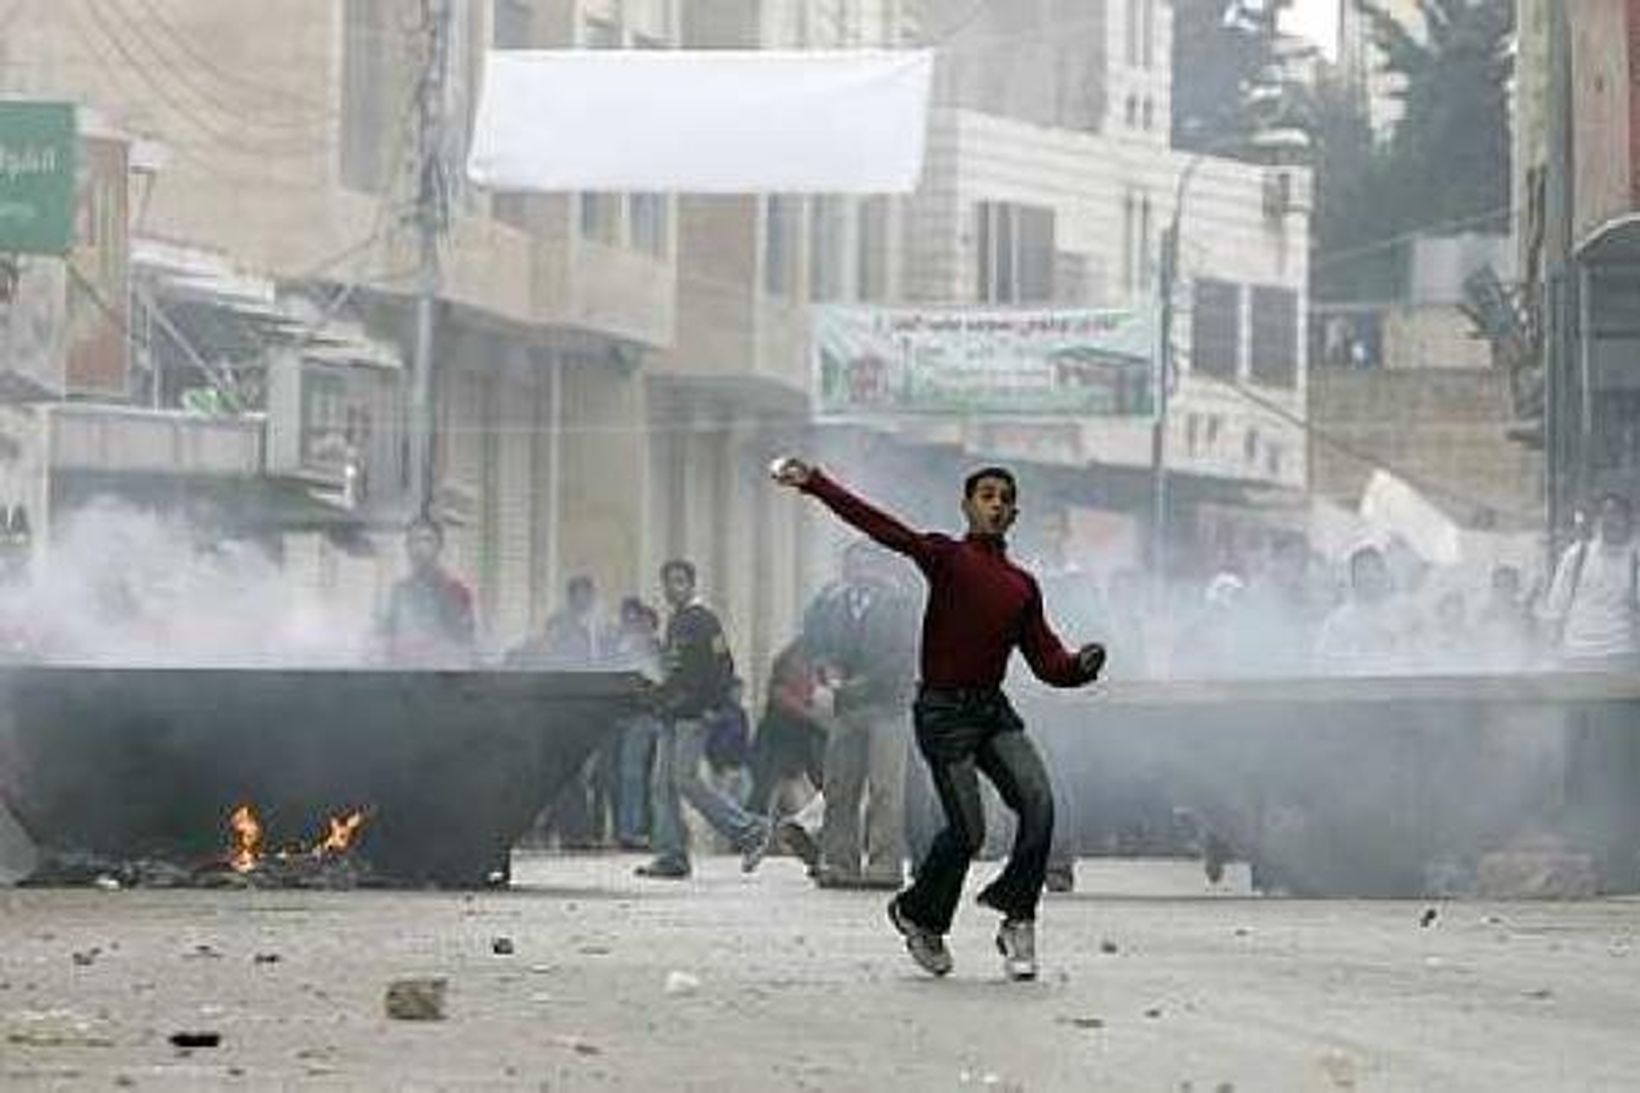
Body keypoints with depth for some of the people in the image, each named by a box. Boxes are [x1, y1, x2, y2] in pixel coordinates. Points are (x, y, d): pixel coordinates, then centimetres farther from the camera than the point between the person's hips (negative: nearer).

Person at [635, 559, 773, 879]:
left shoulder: (703, 619, -8)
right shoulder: (675, 622, 19)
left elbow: (723, 667, -12)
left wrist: (711, 705, -17)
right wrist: (661, 696, 15)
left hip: (694, 713, -9)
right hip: (672, 714, 9)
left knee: (685, 779, -14)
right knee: (662, 784, 3)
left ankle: (749, 831, -7)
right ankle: (670, 856, 5)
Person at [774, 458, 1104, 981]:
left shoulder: (1023, 586, 12)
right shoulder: (947, 557, -3)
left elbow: (1047, 663, 10)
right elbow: (877, 525, -14)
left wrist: (1081, 665, -12)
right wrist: (813, 483, -24)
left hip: (993, 709, 5)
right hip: (943, 712, -5)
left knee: (1038, 804, -15)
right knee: (967, 830, -9)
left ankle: (1017, 917, -2)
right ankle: (918, 914, 18)